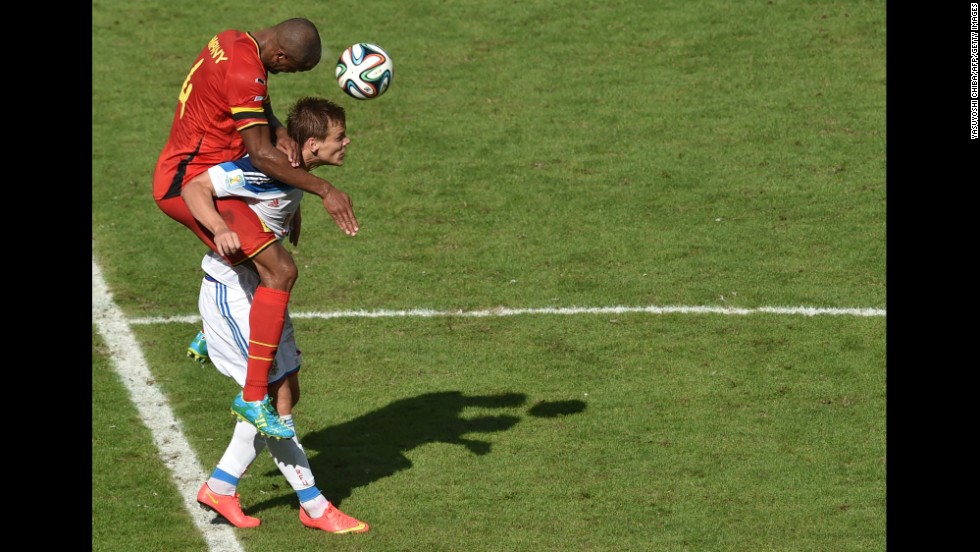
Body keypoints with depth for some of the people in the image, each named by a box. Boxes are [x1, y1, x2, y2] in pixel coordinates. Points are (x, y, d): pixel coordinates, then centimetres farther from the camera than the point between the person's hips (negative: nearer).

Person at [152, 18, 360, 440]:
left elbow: (254, 106, 19)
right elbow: (262, 155, -26)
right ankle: (253, 397, -20)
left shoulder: (234, 41, 6)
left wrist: (278, 132, -3)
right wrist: (324, 190, -24)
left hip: (178, 175, 11)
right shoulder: (246, 74, -24)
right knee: (279, 271, -19)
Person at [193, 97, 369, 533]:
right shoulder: (263, 172, -25)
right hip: (232, 294, -10)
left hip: (260, 291, 10)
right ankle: (314, 507, 2)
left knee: (285, 394, 12)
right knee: (276, 397, -6)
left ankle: (221, 486, 20)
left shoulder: (294, 174, 2)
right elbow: (195, 189, -27)